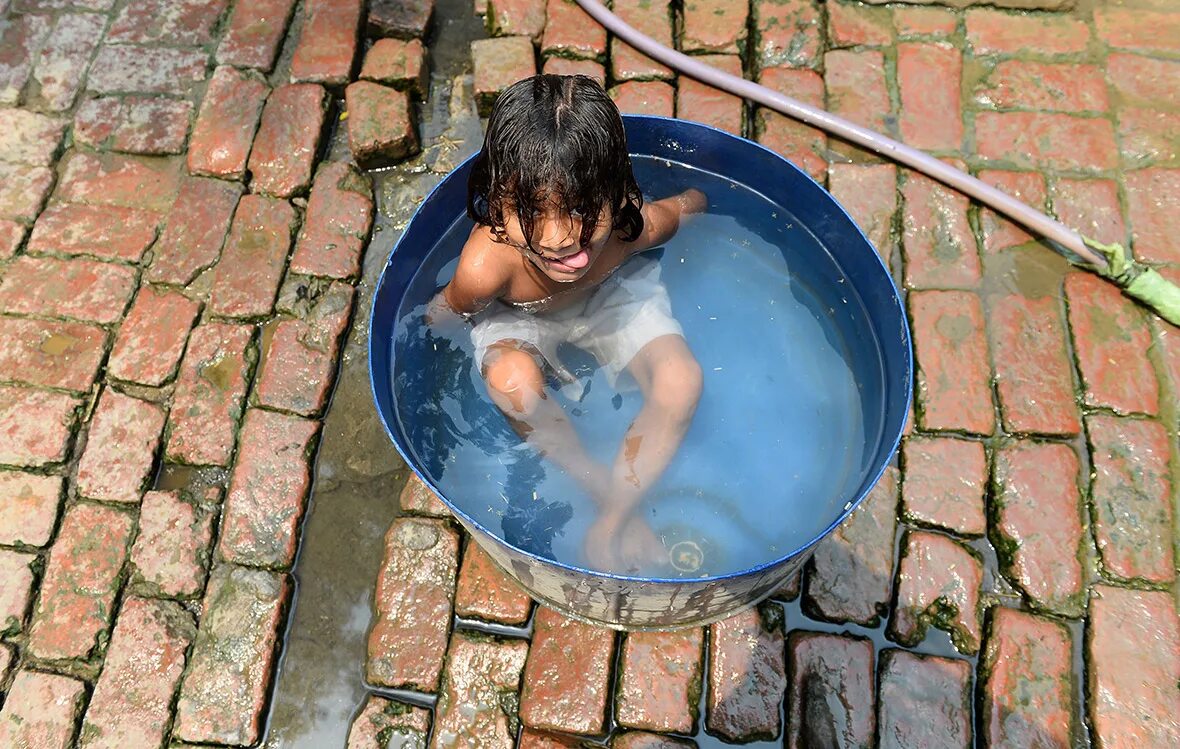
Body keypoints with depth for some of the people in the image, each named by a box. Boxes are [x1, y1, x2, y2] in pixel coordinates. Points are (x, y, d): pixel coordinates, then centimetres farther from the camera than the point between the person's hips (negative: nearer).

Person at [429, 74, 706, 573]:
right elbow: (445, 312, -17)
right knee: (512, 380, -33)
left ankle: (612, 521, -4)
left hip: (611, 294, 2)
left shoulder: (637, 226, -36)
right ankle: (598, 484, -8)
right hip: (518, 317, -1)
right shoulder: (486, 264, -42)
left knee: (681, 382, -18)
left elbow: (686, 204, -9)